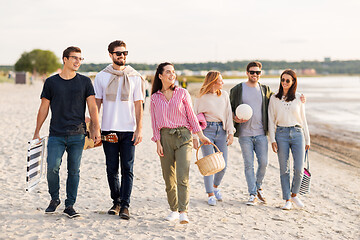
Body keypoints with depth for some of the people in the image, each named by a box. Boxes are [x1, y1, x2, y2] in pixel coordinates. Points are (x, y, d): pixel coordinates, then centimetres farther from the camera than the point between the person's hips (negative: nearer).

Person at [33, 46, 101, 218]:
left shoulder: (85, 82, 7)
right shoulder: (51, 82, 7)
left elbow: (92, 107, 4)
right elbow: (43, 108, 11)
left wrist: (96, 129, -7)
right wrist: (36, 132, 9)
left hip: (77, 135, 0)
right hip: (56, 135, 0)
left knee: (74, 170, 2)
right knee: (52, 167, -10)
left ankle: (70, 205, 12)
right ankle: (54, 199, 14)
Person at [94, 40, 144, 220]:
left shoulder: (135, 77, 4)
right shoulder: (101, 77, 6)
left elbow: (138, 105, 4)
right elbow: (97, 103, 9)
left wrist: (139, 129, -4)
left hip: (129, 130, -1)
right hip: (108, 130, 1)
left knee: (127, 169, -2)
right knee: (112, 169, 6)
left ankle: (125, 205, 2)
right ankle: (116, 201, 20)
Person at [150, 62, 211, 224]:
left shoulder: (182, 93, 6)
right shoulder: (155, 98, 9)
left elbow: (191, 115, 8)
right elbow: (155, 122, 8)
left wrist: (200, 135, 1)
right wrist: (158, 142, -2)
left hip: (183, 135, -2)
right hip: (165, 136, 2)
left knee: (182, 176, -13)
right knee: (168, 177, 5)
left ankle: (183, 212, -17)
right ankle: (174, 209, 19)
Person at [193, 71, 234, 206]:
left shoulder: (224, 95, 10)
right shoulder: (202, 97, -1)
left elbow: (228, 114, 10)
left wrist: (230, 133, 2)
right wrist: (194, 137, -5)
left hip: (221, 130, 4)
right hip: (207, 130, -4)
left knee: (223, 165, 3)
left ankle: (215, 187, 30)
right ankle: (210, 195, 7)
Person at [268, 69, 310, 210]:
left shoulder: (298, 98, 8)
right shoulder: (274, 99, 6)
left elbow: (303, 119, 13)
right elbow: (271, 120, 6)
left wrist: (307, 140, 11)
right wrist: (272, 139, -3)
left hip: (297, 133, 1)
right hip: (281, 134, 0)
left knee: (299, 169, -5)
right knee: (284, 169, 0)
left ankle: (294, 195, 18)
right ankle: (287, 200, 9)